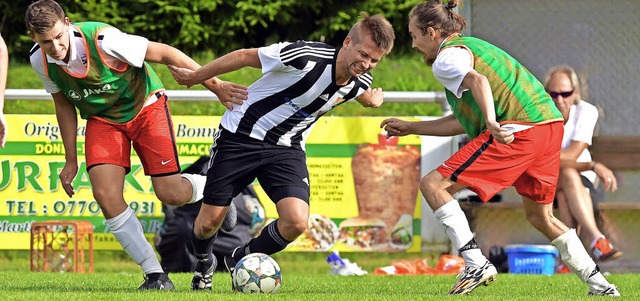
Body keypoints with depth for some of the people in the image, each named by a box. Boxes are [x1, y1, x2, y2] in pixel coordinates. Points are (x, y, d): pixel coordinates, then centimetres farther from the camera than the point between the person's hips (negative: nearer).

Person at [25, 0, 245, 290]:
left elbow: (164, 53, -22)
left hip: (145, 106, -4)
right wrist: (71, 160, 7)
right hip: (102, 119, 4)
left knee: (170, 193, -10)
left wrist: (215, 84, -20)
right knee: (106, 195, -17)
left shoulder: (103, 41, -33)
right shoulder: (39, 60, -16)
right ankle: (155, 275, -8)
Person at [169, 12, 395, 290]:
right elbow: (245, 57, -15)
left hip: (287, 148, 4)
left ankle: (241, 260, 10)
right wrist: (195, 76, -5)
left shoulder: (360, 82, -9)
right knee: (210, 221, 1)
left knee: (296, 222, -19)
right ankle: (203, 264, 37)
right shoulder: (306, 57, -29)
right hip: (241, 134, -4)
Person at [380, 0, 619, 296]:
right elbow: (464, 122, 31)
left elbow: (478, 81, -23)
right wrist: (410, 127, 35)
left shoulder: (446, 58, 1)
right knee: (540, 216, 25)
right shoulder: (473, 46, 30)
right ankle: (598, 282, 23)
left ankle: (476, 264, -13)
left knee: (433, 185, -6)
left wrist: (491, 123, -38)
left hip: (517, 129, -10)